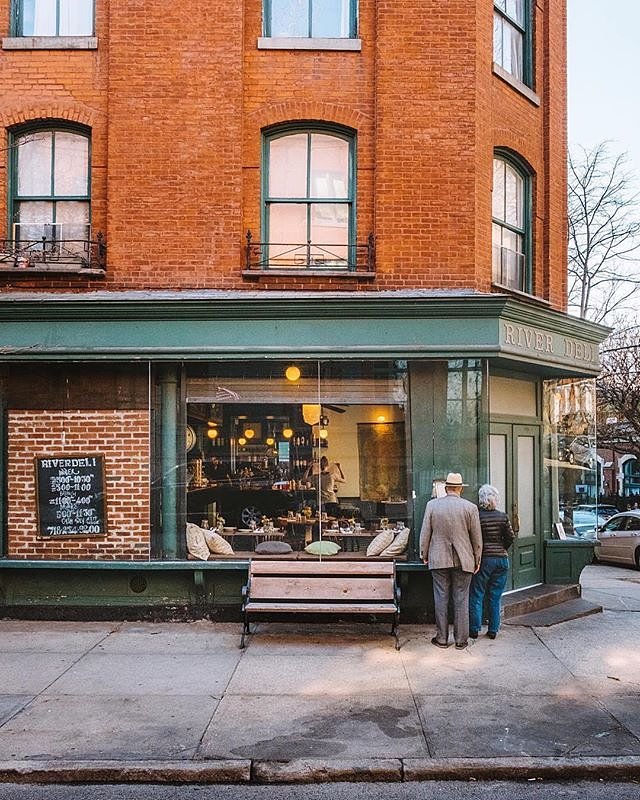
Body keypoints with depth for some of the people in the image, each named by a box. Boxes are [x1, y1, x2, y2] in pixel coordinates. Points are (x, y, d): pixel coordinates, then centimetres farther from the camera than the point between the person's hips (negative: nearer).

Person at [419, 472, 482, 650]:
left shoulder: (432, 505, -3)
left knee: (441, 599, 7)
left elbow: (425, 533, 1)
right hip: (463, 561, 0)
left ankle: (442, 638, 13)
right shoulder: (470, 507, -5)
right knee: (461, 600, 6)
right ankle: (460, 640, 12)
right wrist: (477, 560, 12)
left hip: (439, 560, 0)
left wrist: (424, 554, 13)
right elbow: (477, 538, 1)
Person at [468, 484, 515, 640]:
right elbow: (511, 538, 2)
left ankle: (474, 630, 9)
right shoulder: (502, 516, -1)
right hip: (501, 559, 3)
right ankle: (493, 630, 14)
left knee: (476, 596, 7)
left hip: (483, 559, -3)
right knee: (495, 597, 11)